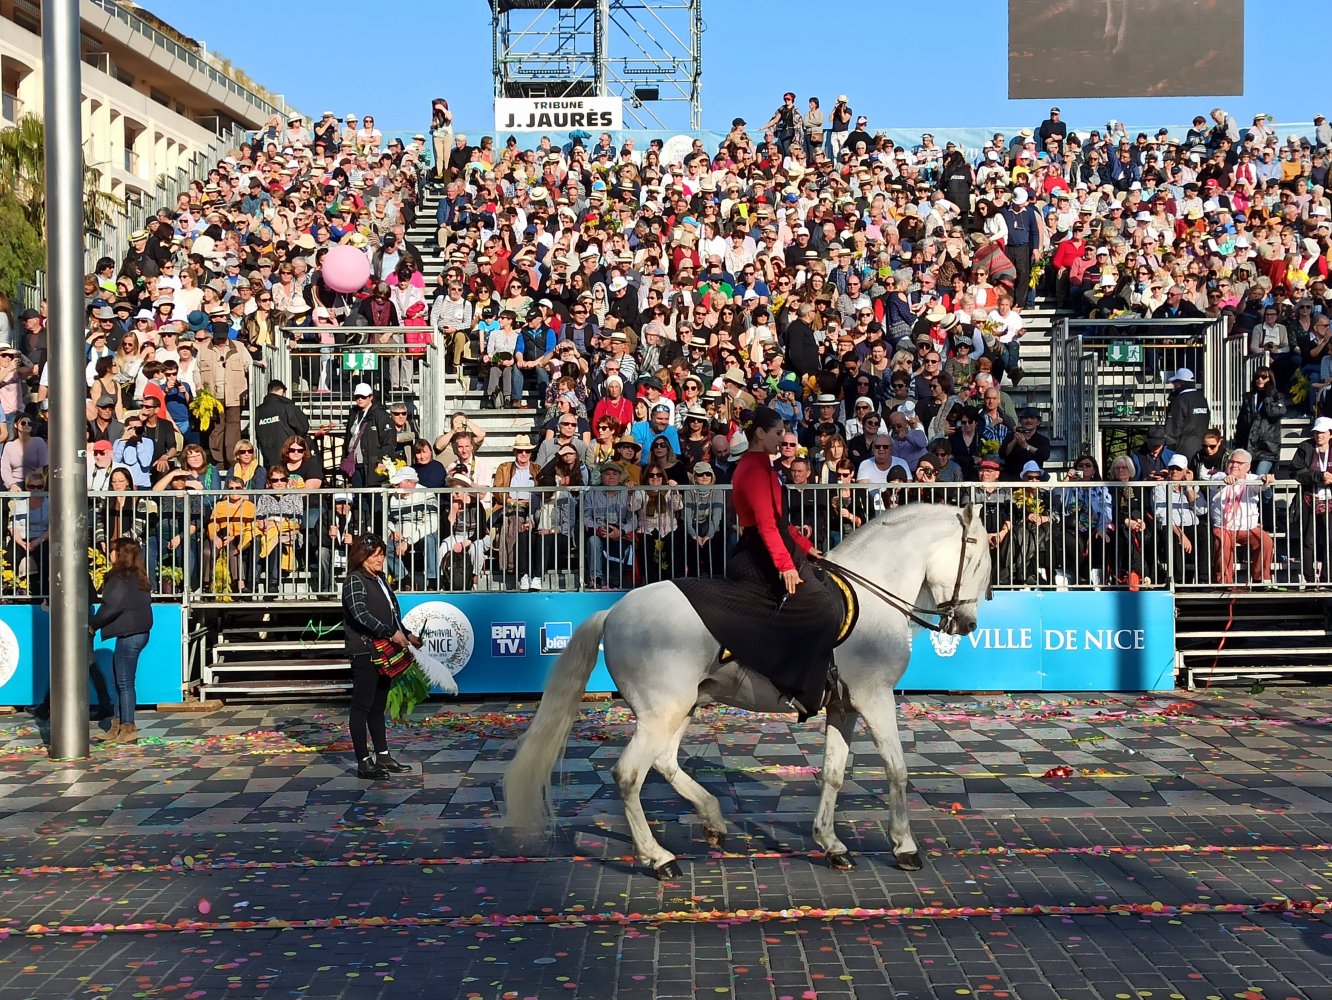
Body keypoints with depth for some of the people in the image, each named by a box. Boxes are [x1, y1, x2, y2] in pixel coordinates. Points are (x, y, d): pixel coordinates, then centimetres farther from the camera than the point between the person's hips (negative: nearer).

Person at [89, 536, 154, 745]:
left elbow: (112, 606, -19)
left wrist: (93, 625, -4)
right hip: (138, 632, 9)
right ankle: (118, 727, 21)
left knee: (125, 683, -3)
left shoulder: (120, 577, -13)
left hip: (129, 634, -9)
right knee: (120, 681, 16)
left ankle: (128, 728, 1)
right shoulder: (138, 577, 14)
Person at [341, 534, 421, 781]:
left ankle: (382, 756, 22)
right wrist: (391, 633, -26)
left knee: (378, 706, 14)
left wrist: (406, 635, 14)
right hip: (364, 652, -9)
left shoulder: (380, 579, 16)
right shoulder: (355, 580, -10)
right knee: (362, 706, -3)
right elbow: (360, 614, -24)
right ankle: (363, 762, 1)